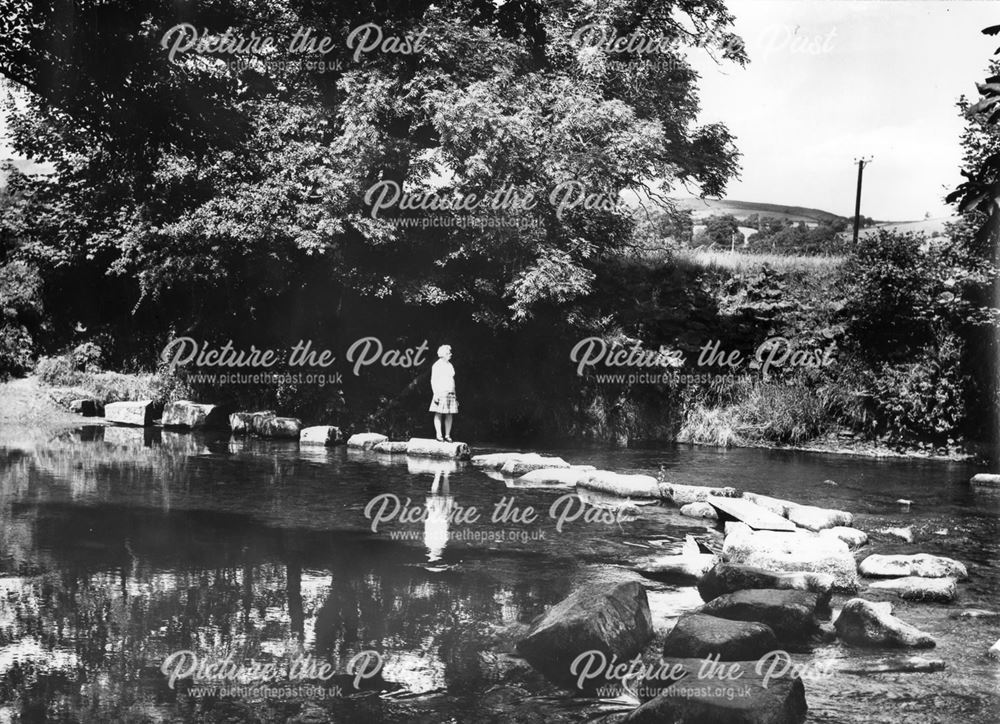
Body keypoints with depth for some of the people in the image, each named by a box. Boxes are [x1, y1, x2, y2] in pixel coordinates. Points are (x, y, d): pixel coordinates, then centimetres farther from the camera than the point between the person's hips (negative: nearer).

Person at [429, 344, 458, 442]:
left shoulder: (450, 365, 18)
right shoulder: (437, 365, -3)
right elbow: (433, 380, -7)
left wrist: (455, 395, 19)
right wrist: (435, 394, -16)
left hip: (450, 393, 6)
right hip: (441, 392, -6)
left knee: (449, 415, 3)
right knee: (438, 414, -6)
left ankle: (447, 435, 6)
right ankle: (439, 435, -6)